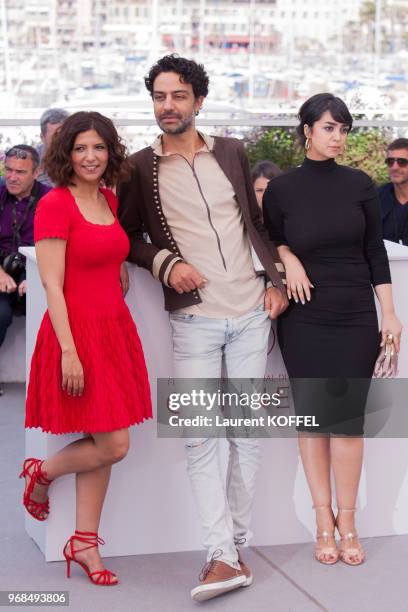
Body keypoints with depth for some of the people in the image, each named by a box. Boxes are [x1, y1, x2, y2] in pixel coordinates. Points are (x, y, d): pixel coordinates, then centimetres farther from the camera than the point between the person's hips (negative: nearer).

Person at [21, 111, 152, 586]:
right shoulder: (55, 205, -12)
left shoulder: (109, 200, 11)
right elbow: (52, 286, -16)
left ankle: (84, 543, 22)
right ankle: (42, 473, 22)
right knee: (112, 447, -6)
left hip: (115, 328, 8)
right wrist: (69, 352, -20)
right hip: (78, 332, -8)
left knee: (102, 445, 10)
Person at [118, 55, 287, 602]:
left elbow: (257, 221, 15)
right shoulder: (140, 167, 3)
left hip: (251, 312, 3)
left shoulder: (231, 153, 10)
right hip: (194, 319, -2)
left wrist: (276, 279, 6)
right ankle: (223, 556, -5)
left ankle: (238, 545, 16)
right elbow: (127, 236, 7)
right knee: (200, 436, -8)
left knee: (248, 430, 6)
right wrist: (165, 264, -10)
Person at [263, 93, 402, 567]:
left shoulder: (359, 184, 2)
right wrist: (287, 257, -11)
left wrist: (389, 313, 1)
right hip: (303, 319, 0)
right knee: (311, 415, 3)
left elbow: (375, 251, 5)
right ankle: (323, 520, 13)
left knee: (347, 418, 0)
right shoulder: (281, 189, -1)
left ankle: (347, 521, 10)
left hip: (355, 317, 1)